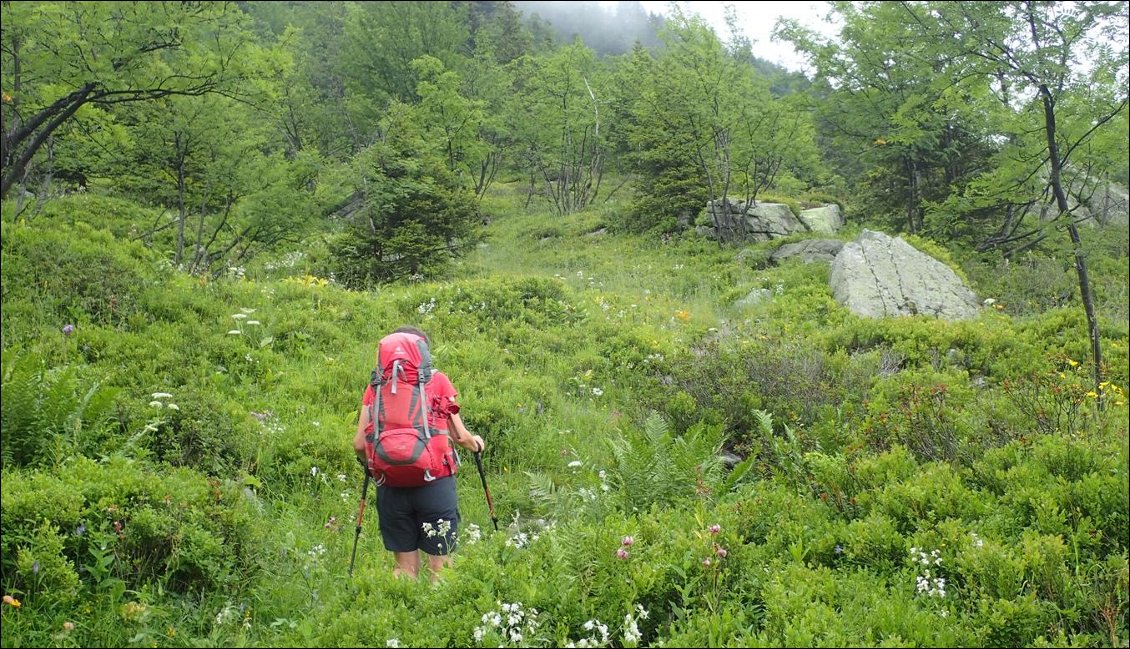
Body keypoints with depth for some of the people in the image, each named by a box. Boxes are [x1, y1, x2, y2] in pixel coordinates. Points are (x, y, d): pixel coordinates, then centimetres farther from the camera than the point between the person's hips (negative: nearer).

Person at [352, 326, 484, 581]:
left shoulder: (376, 385, 9)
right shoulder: (438, 380, 4)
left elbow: (359, 444, 4)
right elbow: (460, 436, 2)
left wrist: (369, 463, 24)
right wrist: (475, 443, 23)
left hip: (391, 485, 2)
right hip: (434, 482, -2)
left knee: (405, 568, 13)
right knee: (440, 566, 5)